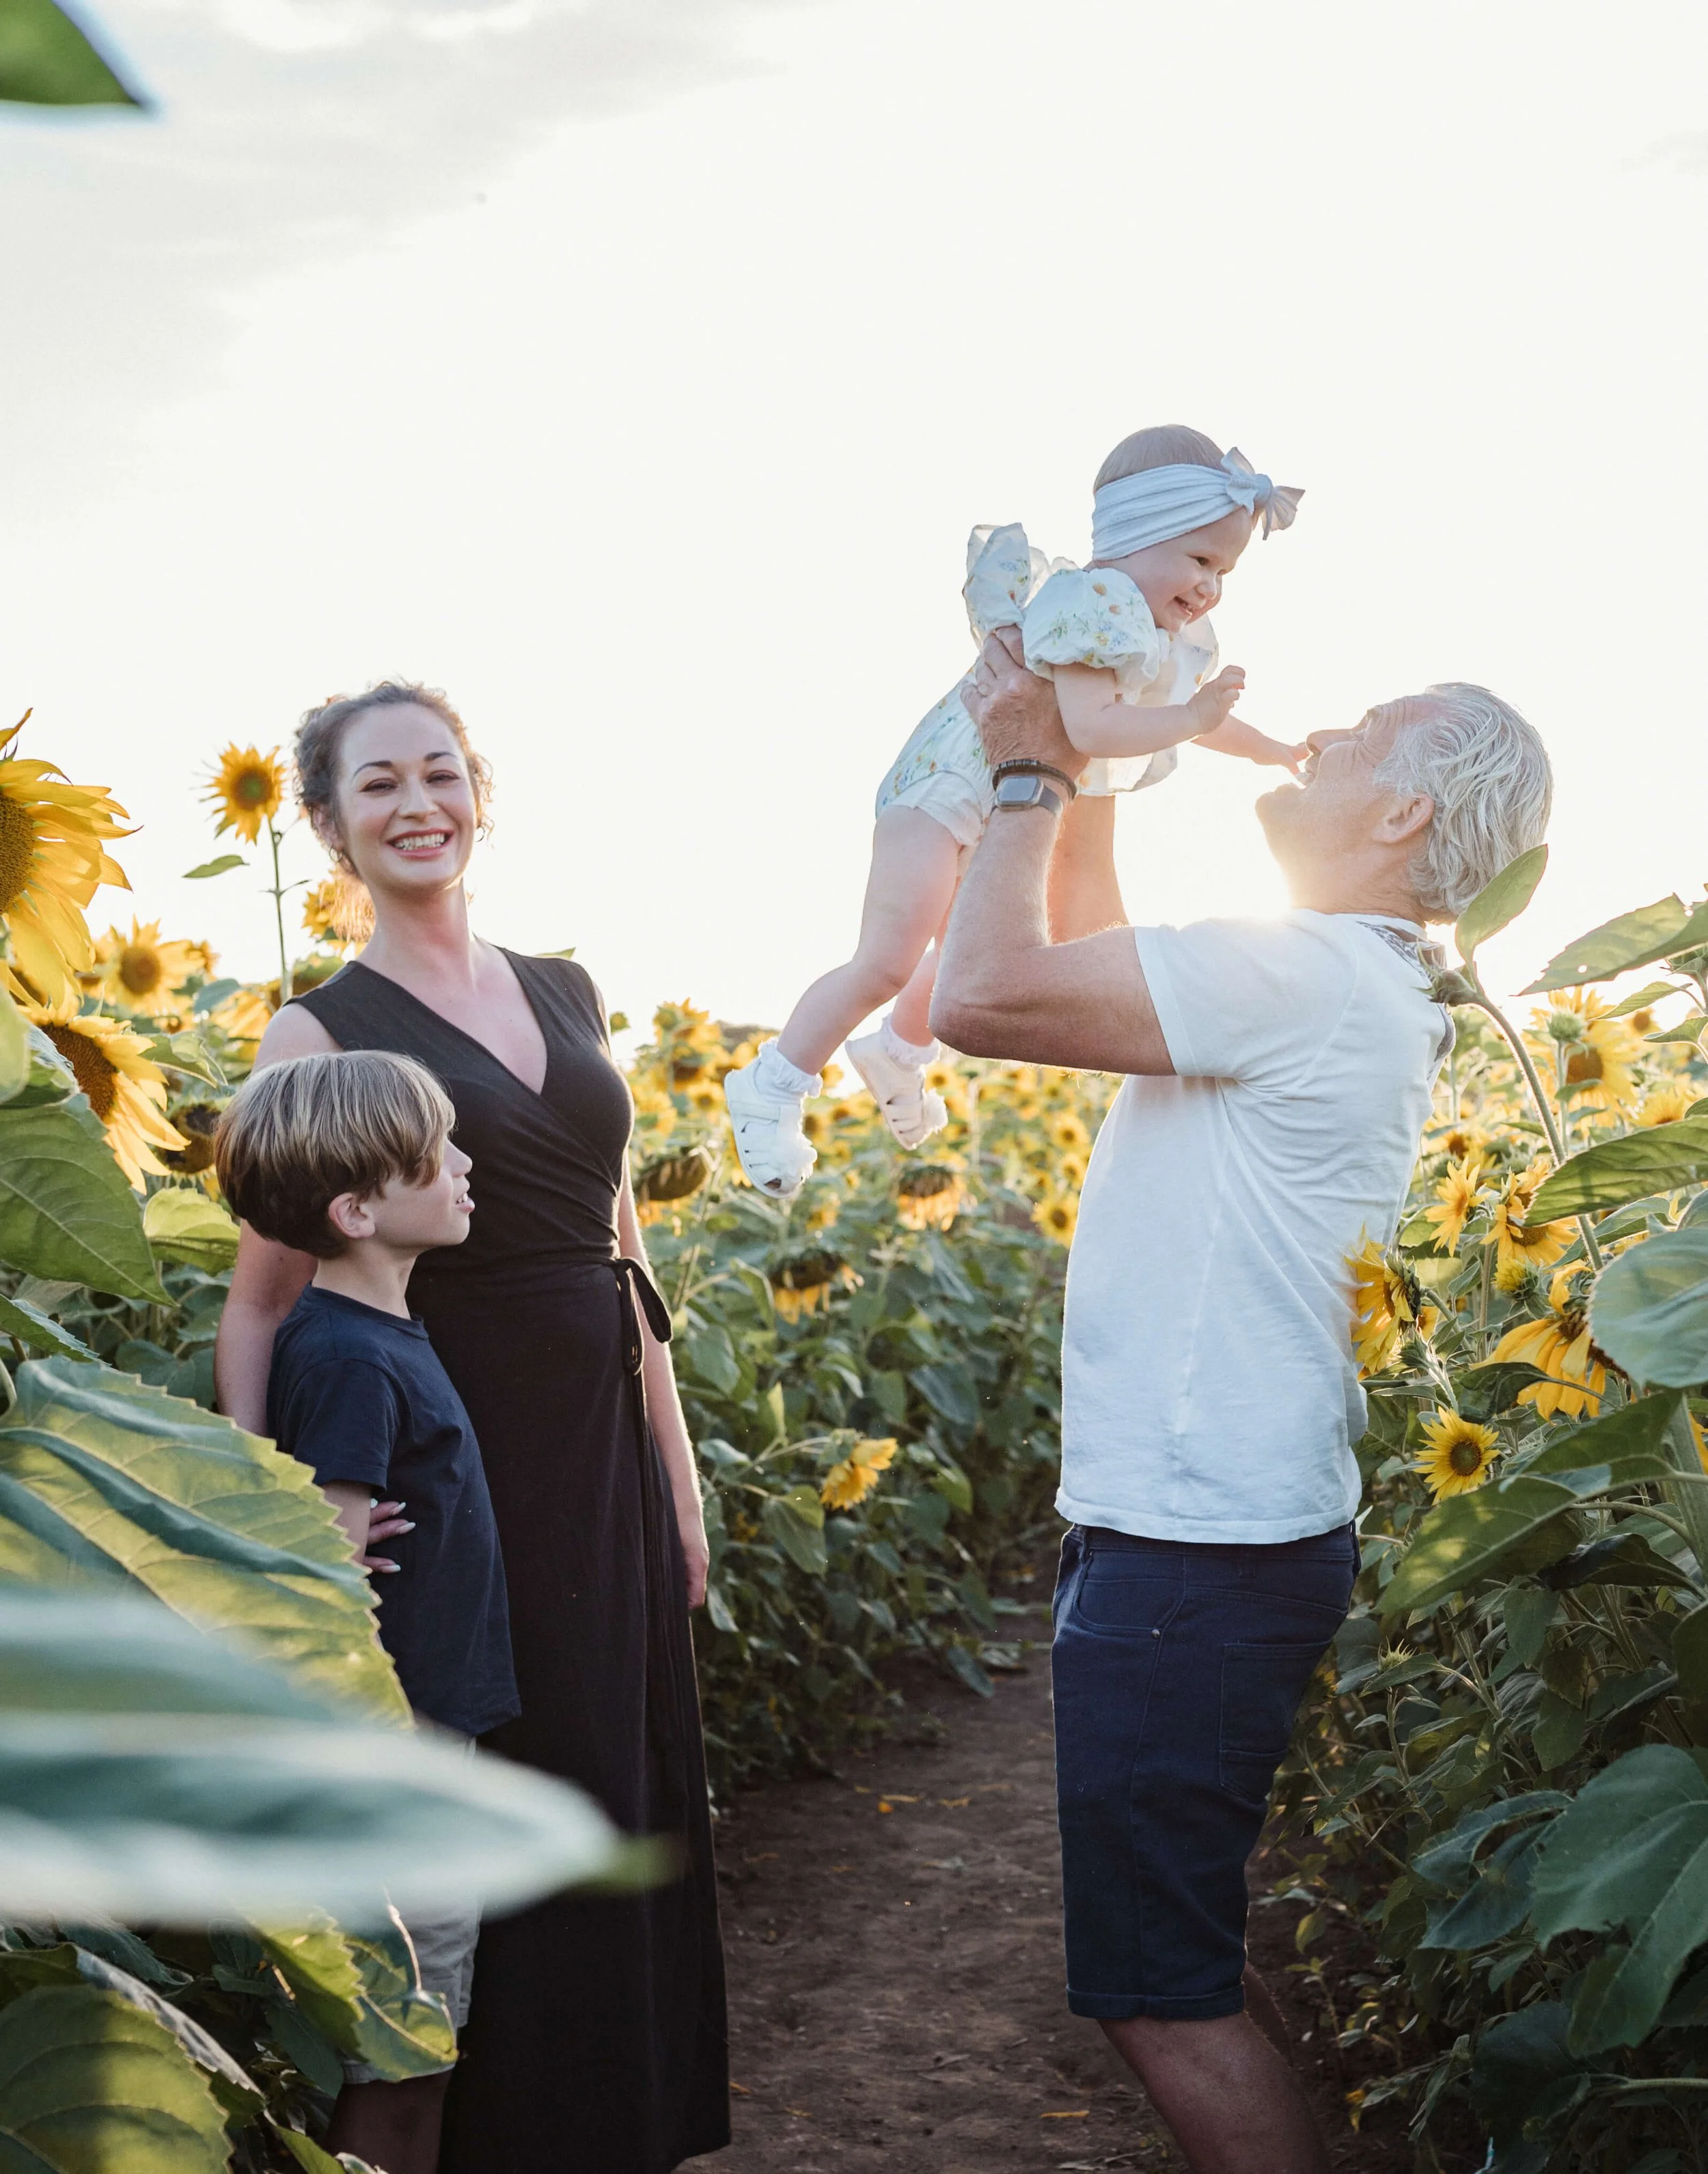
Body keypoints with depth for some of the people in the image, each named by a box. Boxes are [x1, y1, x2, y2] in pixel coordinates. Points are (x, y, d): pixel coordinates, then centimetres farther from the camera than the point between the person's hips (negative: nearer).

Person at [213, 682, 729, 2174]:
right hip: (462, 1467, -5)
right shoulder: (323, 1032, -6)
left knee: (633, 1797, 12)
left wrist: (676, 1464, 13)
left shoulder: (565, 991, 10)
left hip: (608, 1449, 6)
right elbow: (264, 1300, -9)